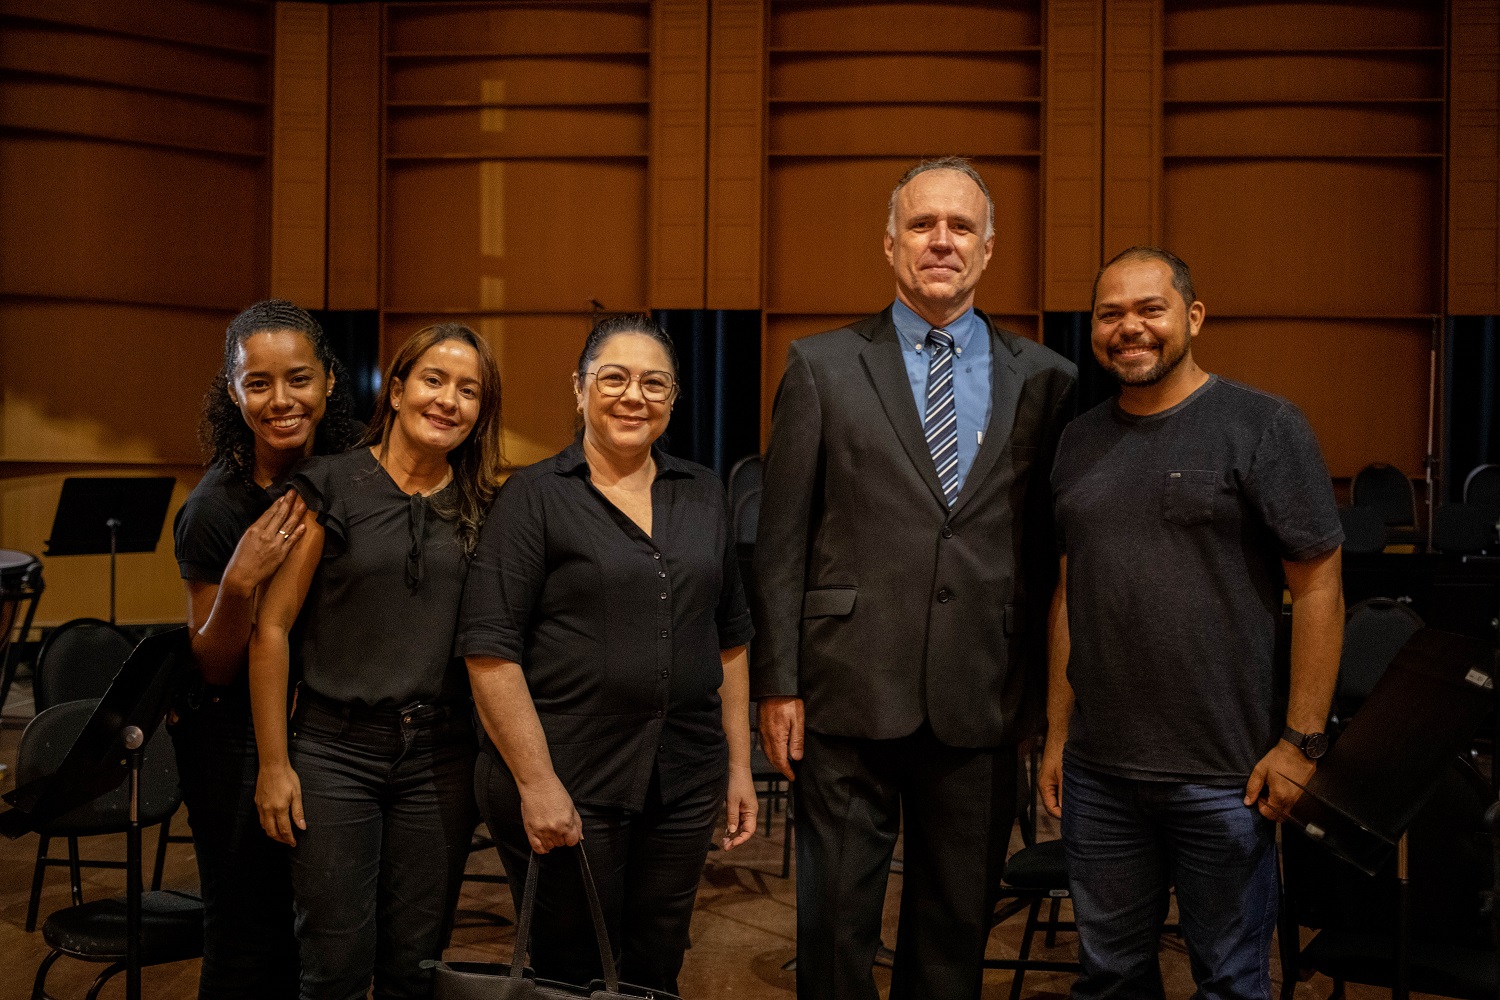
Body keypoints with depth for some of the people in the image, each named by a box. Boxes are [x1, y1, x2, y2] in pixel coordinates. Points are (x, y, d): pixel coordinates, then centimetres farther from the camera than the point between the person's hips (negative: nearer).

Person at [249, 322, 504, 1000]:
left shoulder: (481, 508, 6)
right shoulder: (329, 487, -4)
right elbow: (272, 627, -4)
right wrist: (274, 763, -6)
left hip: (440, 758, 3)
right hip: (335, 751, -2)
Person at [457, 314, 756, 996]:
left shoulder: (702, 494, 10)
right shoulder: (535, 497, -5)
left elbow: (729, 638, 15)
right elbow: (489, 649, -11)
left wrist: (738, 765, 10)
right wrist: (536, 783, -16)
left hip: (685, 785, 4)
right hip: (565, 788, -4)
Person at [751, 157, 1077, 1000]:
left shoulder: (1045, 379, 6)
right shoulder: (822, 367, 3)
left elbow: (1053, 547, 7)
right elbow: (782, 540, 1)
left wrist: (1045, 686, 5)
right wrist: (778, 683, -3)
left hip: (983, 702, 2)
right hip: (852, 692, -1)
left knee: (958, 927, 13)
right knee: (836, 921, 7)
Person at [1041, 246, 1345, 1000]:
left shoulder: (1264, 428, -5)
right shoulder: (1080, 442, 10)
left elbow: (1318, 588, -7)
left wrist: (1301, 741, -11)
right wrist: (1057, 733, 10)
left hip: (1225, 773, -4)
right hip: (1099, 771, 5)